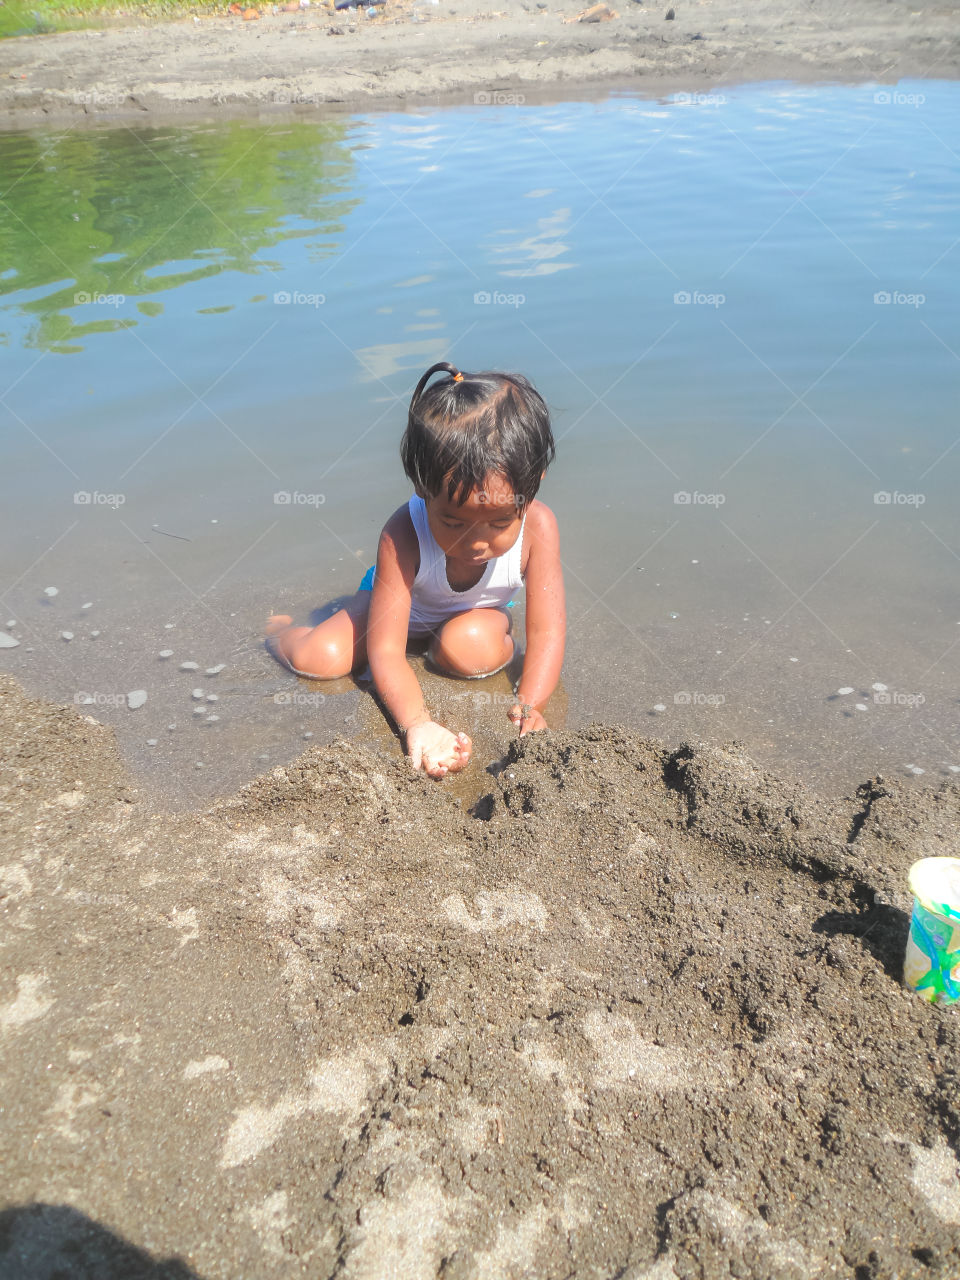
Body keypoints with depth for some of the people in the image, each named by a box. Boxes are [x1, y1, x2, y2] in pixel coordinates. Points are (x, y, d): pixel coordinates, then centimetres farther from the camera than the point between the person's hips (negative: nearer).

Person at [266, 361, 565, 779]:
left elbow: (547, 631, -30)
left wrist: (529, 706, -48)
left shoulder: (538, 526, -35)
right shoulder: (403, 535, -39)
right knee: (318, 658, -18)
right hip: (400, 602, 0)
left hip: (477, 612, 1)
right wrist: (417, 724, -56)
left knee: (470, 648, -35)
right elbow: (385, 652, -39)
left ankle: (502, 642, 5)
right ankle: (279, 629, 20)